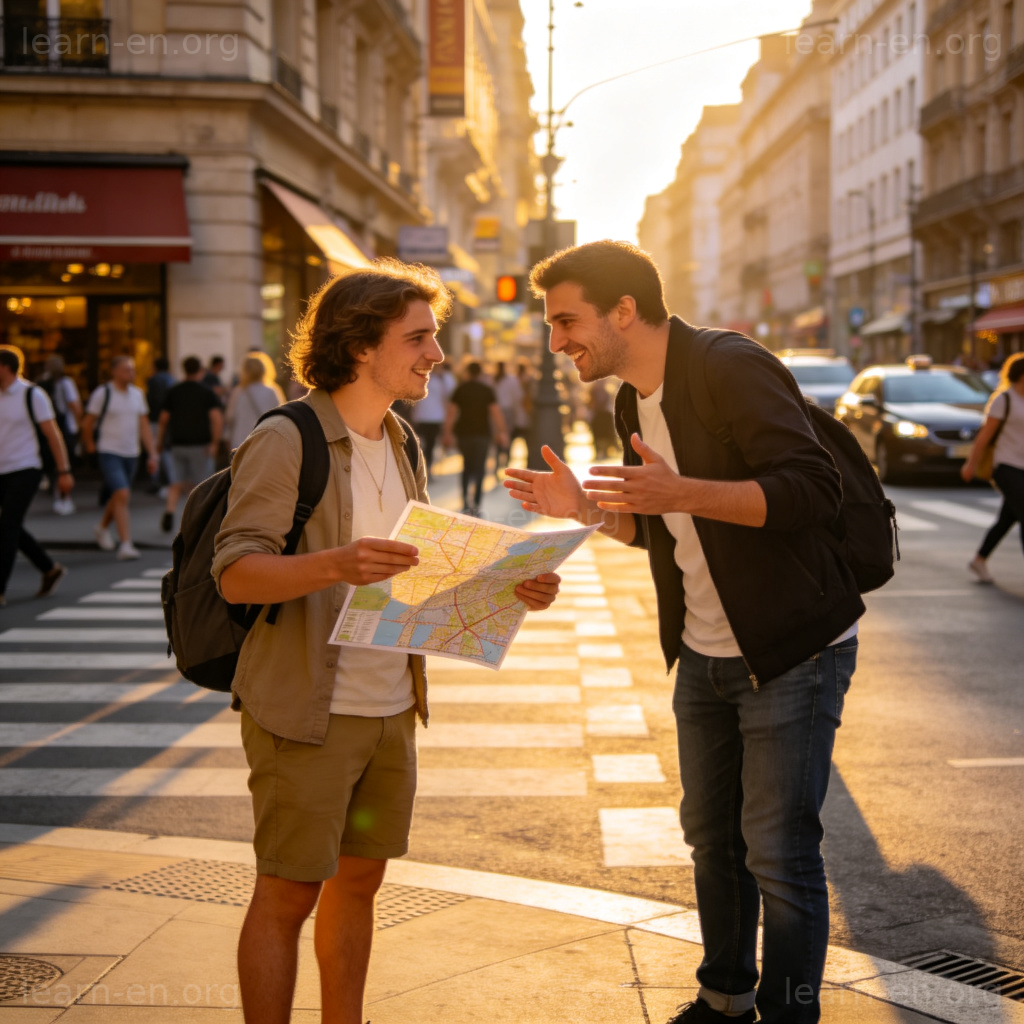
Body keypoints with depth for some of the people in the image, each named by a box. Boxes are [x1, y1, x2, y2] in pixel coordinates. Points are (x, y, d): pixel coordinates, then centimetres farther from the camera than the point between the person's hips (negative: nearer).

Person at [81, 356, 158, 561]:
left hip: (131, 453, 6)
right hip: (109, 452, -6)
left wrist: (152, 453, 4)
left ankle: (102, 527, 43)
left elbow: (144, 426, 10)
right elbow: (87, 423, 1)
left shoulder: (138, 394, 9)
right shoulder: (102, 393, -8)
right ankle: (125, 544, -19)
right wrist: (90, 445, 10)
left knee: (118, 497, 17)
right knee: (122, 495, -18)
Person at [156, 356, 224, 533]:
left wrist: (160, 443, 17)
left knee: (177, 484, 6)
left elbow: (163, 420, 7)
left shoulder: (173, 392, 6)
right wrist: (215, 443, -14)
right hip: (200, 445, -3)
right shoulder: (207, 393, -3)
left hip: (178, 445, 3)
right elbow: (217, 418, -15)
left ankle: (169, 510, -17)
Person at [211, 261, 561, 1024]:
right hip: (306, 712, -7)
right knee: (288, 895, 0)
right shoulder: (286, 443, -13)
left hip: (391, 709, 8)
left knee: (359, 881, 15)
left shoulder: (397, 446, 13)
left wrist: (505, 587, 1)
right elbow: (236, 572, -20)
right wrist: (334, 564, -38)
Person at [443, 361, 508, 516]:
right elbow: (496, 412, -5)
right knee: (479, 467, 4)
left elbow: (451, 413, 0)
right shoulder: (487, 390, 0)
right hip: (482, 433, -1)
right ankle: (476, 504, -7)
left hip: (464, 433, 1)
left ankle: (466, 499, 3)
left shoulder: (460, 389, 3)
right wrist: (502, 432, 1)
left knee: (467, 465, 16)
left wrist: (448, 433, 6)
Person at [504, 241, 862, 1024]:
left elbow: (814, 488, -28)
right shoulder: (634, 403, 8)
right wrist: (587, 509, -1)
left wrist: (682, 493, -36)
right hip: (703, 656, 8)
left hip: (792, 652, -8)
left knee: (779, 854, -3)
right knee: (711, 835, 17)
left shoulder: (734, 370, -19)